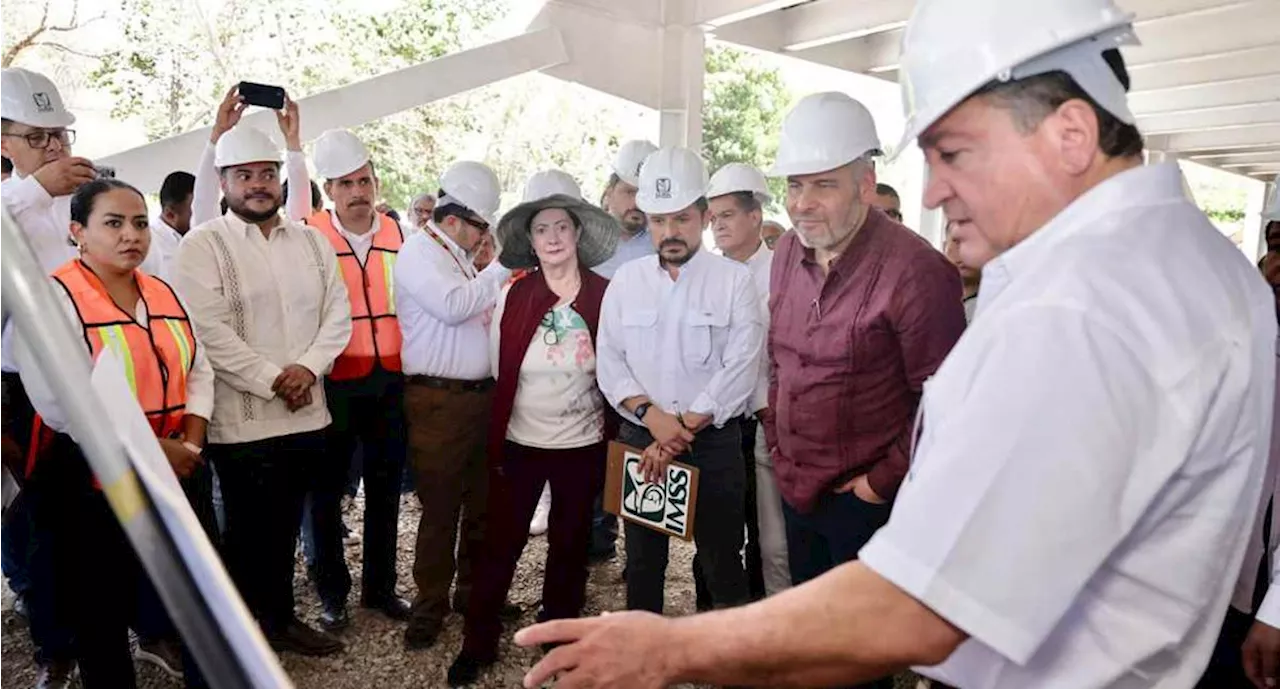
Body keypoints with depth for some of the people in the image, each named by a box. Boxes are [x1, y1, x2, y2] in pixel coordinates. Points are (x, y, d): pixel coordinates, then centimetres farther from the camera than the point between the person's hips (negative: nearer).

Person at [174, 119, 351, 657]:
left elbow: (337, 313, 6)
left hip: (305, 411, 5)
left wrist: (308, 367, -10)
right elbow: (208, 331, -15)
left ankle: (279, 617, 31)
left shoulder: (311, 241, 10)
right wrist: (274, 380, -15)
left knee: (285, 526, 16)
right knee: (247, 530, 7)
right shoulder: (202, 245, -6)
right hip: (241, 417, -4)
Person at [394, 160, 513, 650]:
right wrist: (499, 270, -12)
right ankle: (430, 605, 15)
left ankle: (474, 591, 29)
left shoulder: (462, 260, 19)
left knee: (481, 503, 14)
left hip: (480, 394, 8)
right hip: (439, 401, -8)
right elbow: (453, 305, -21)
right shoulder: (419, 252, -6)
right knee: (440, 508, 0)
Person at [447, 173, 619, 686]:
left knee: (570, 543, 17)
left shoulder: (603, 295, -8)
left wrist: (614, 435, -1)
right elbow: (500, 370, 0)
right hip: (520, 441, 0)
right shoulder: (514, 296, -6)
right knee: (501, 543, 8)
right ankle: (478, 643, 25)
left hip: (583, 442, 0)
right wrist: (493, 443, 2)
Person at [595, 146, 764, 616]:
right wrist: (651, 414, -15)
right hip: (639, 437, 3)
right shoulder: (626, 280, 5)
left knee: (721, 561, 6)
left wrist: (683, 428, -15)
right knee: (642, 559, 15)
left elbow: (739, 370, -11)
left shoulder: (734, 280, -5)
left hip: (713, 441, -3)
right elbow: (609, 362, 1)